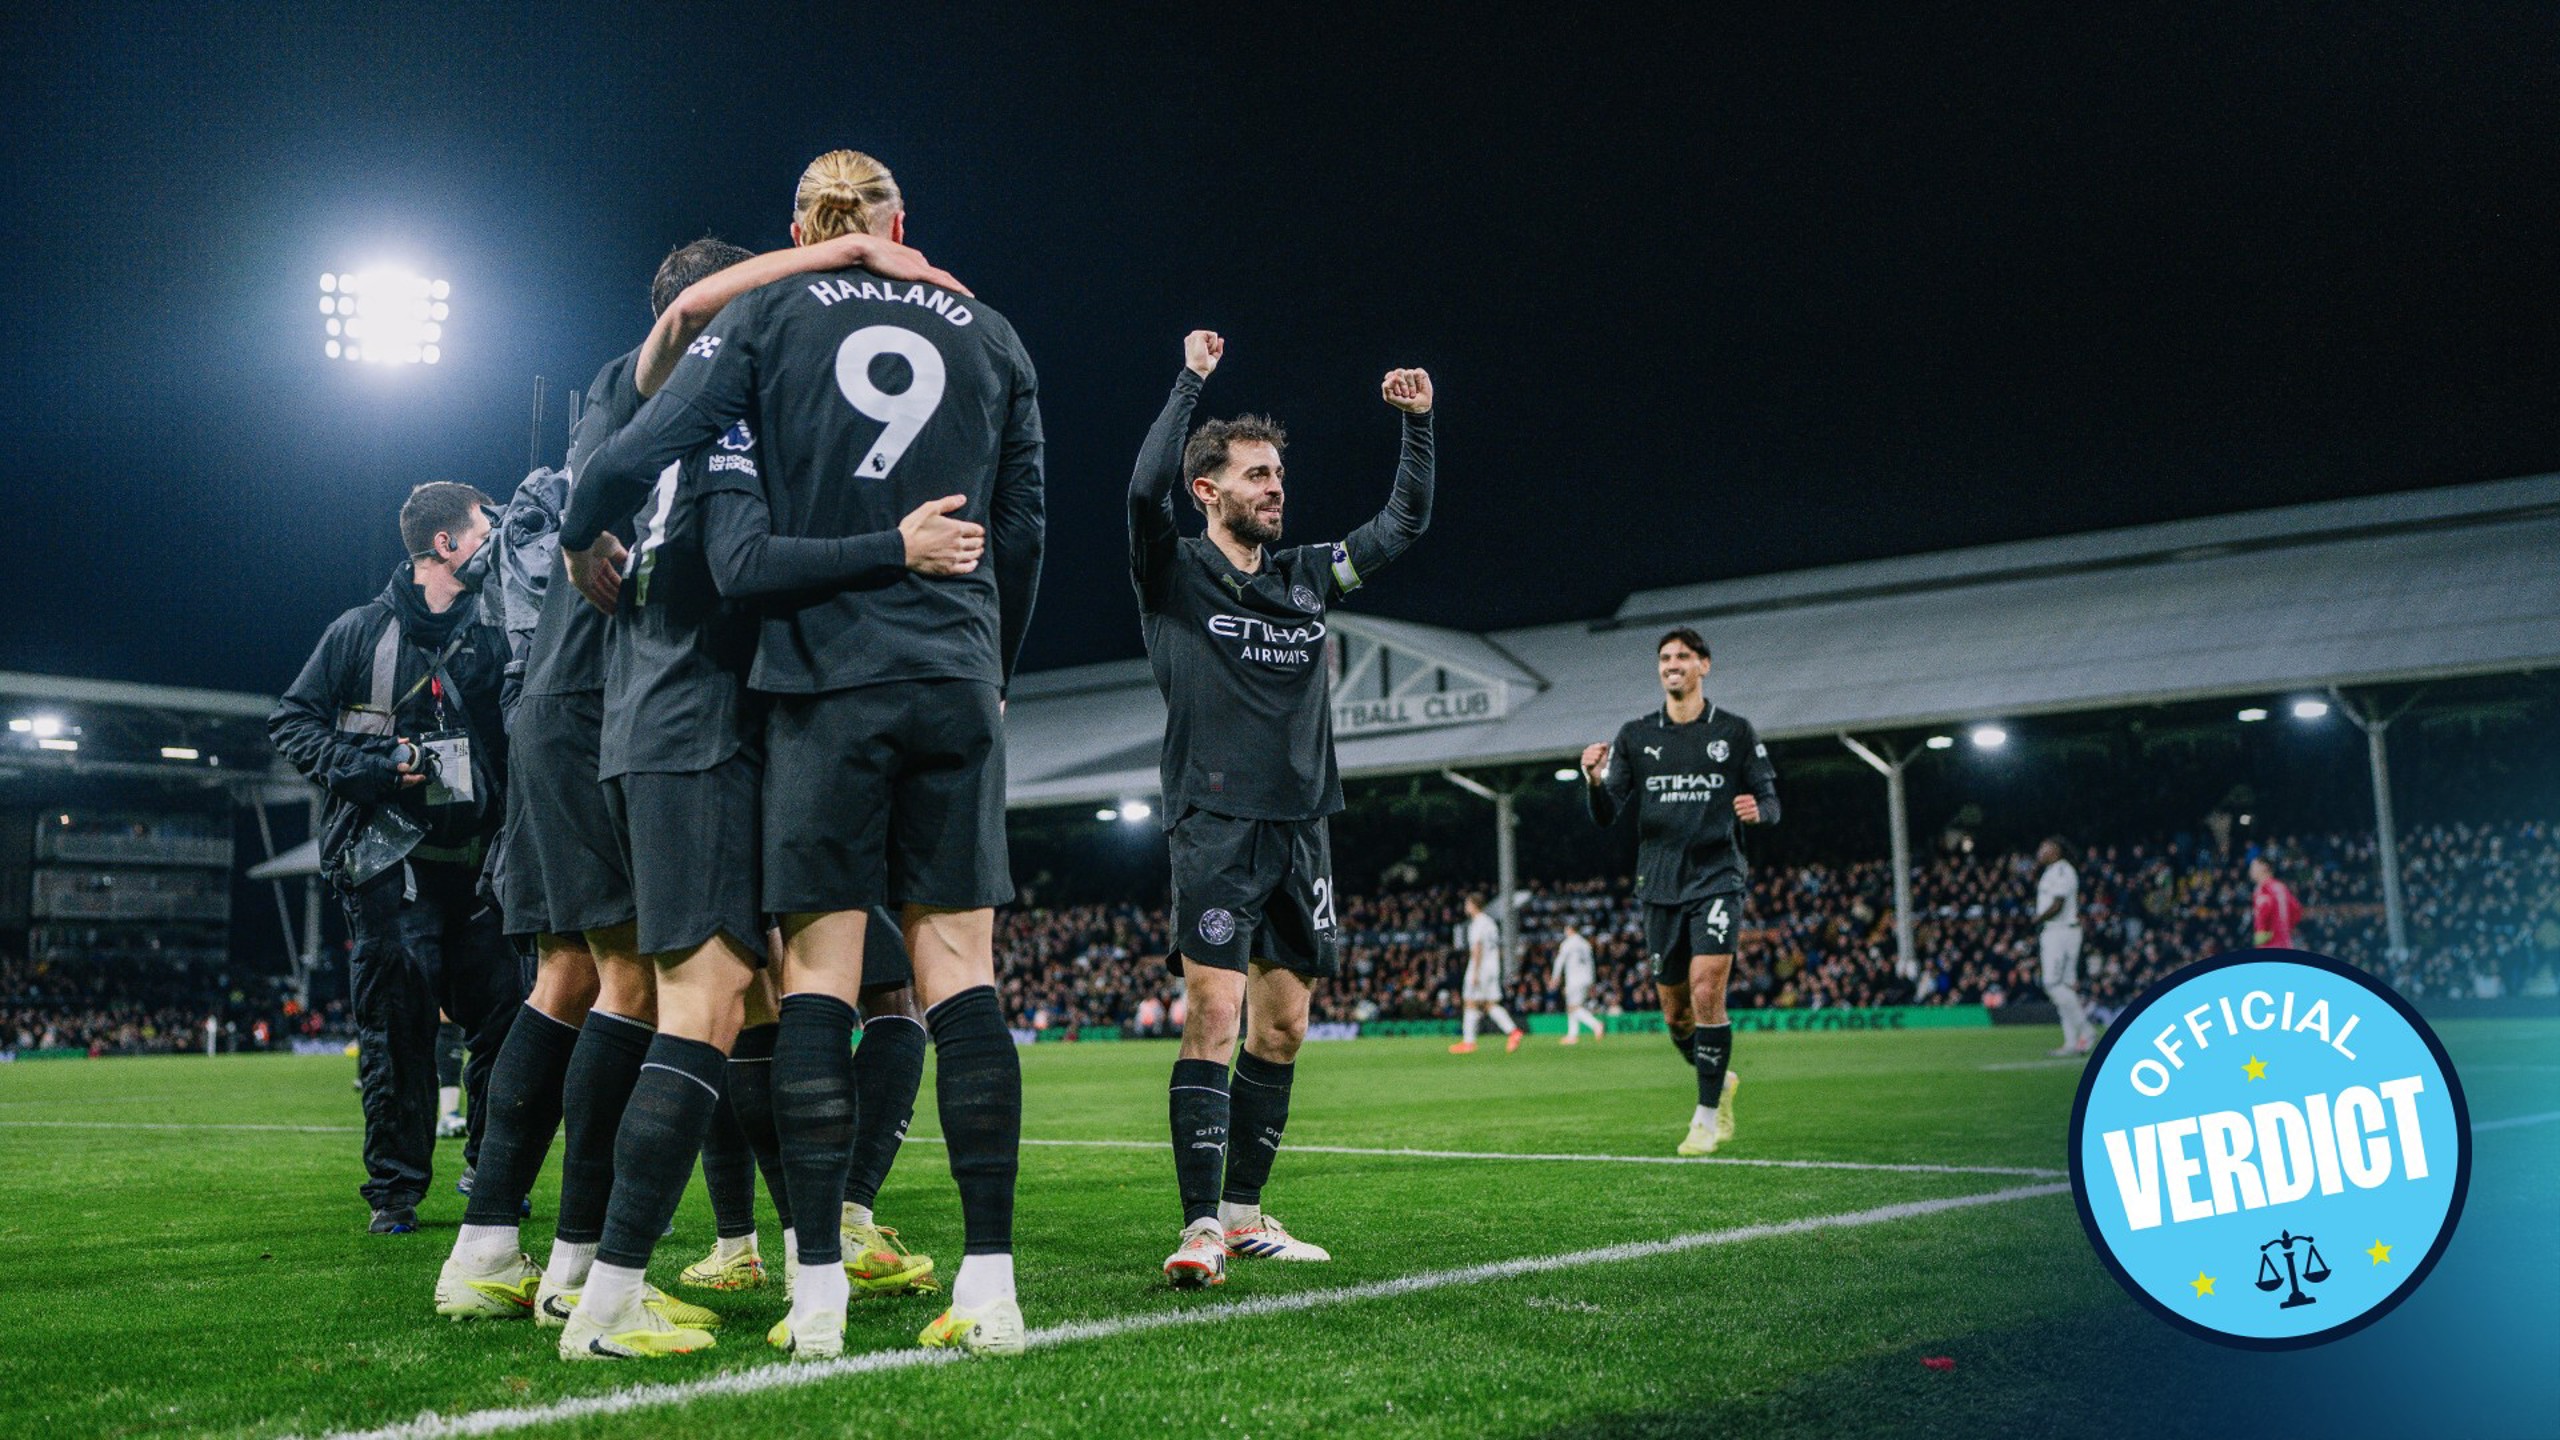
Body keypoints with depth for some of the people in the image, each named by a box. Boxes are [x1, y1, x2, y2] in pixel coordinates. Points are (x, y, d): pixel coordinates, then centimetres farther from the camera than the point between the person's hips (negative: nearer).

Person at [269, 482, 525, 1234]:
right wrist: (371, 768, -11)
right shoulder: (364, 630, 3)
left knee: (504, 1016, -1)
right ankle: (395, 1191, 6)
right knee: (397, 1030, -4)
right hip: (390, 864, -4)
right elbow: (292, 721, 3)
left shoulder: (488, 641, 14)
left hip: (472, 862, 4)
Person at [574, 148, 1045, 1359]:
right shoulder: (988, 334, 13)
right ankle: (990, 1284, -2)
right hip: (953, 681, 2)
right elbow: (1020, 529, 13)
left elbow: (646, 451, -4)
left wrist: (579, 538, 16)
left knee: (818, 965, 1)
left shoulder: (768, 315, 6)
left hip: (824, 676, -2)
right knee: (957, 964, 1)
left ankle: (817, 1290, -1)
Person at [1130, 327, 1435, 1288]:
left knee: (1282, 1027, 7)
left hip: (1301, 829, 6)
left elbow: (1404, 522, 24)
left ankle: (1244, 1213, 18)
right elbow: (1145, 489, -19)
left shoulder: (1304, 578, 17)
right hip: (1216, 824, -6)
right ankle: (1200, 1227, -12)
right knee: (1213, 1018, -14)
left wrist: (1417, 423, 15)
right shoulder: (1175, 573, 1)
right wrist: (1190, 380, -12)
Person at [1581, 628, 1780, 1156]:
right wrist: (1595, 781, -17)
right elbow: (1607, 816, 4)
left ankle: (1707, 1116, -6)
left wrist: (1758, 809, -17)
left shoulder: (1735, 732, 2)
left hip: (1717, 878, -3)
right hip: (1659, 885, 3)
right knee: (1674, 1012, 8)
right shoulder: (1634, 736, 7)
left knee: (1706, 990, -18)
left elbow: (1770, 801, 7)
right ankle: (1721, 1081, 37)